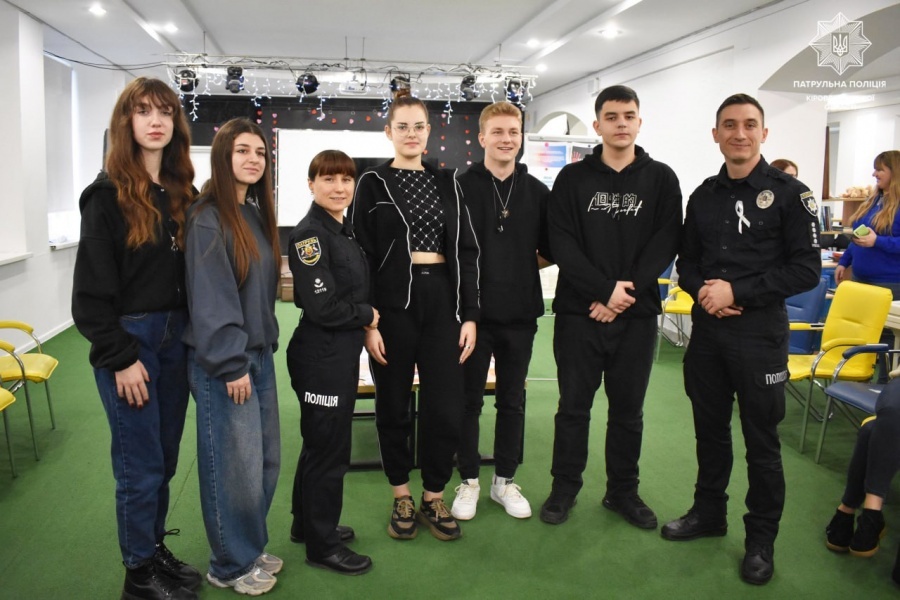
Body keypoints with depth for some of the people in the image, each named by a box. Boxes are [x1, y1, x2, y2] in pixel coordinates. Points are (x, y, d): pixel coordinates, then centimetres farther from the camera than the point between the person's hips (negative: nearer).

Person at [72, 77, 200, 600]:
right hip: (129, 340, -6)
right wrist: (120, 357, -14)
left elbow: (193, 272, 10)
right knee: (141, 464, 2)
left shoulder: (183, 194, 9)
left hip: (176, 337, 6)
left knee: (165, 457, 15)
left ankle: (156, 550, 32)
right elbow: (92, 287, -11)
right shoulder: (109, 194, -9)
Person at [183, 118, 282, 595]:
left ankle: (251, 548, 32)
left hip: (259, 355, 8)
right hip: (223, 363, -8)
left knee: (266, 460, 14)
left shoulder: (256, 215, 12)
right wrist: (231, 364, -18)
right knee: (236, 466, 1)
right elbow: (210, 298, -17)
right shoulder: (208, 219, -13)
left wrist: (264, 346, 12)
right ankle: (231, 565, 20)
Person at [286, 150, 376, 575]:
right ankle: (322, 545, 19)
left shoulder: (344, 231, 10)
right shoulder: (309, 234, -16)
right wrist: (367, 316, -8)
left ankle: (307, 524, 37)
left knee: (320, 442, 20)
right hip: (321, 356, -9)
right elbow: (324, 307, -22)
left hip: (343, 352, 9)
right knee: (329, 449, 2)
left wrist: (362, 324, 2)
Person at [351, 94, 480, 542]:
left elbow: (467, 250, 9)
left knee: (445, 404, 2)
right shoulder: (373, 184, 2)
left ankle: (434, 499, 20)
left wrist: (469, 315, 2)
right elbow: (361, 255, -2)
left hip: (442, 300, 2)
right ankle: (401, 499, 25)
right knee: (393, 404, 8)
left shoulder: (447, 182, 11)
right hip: (393, 302, -2)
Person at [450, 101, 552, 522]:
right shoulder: (461, 186, -3)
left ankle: (505, 480, 26)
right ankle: (469, 480, 22)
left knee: (512, 400, 12)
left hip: (520, 314, 3)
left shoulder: (537, 191, 6)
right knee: (469, 399, 7)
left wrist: (522, 266, -6)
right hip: (473, 311, -2)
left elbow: (551, 250, 9)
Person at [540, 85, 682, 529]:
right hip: (578, 312, -1)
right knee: (574, 406, 8)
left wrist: (626, 293, -14)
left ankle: (622, 491, 27)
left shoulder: (661, 179, 6)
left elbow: (665, 243, -3)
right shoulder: (572, 178, 2)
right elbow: (561, 244, -7)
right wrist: (605, 289, -17)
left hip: (636, 314, 1)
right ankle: (565, 488, 24)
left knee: (628, 410, 12)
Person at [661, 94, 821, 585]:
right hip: (706, 331, 5)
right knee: (709, 428, 15)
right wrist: (702, 290, -10)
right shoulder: (703, 196, 10)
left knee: (761, 440, 5)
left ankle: (761, 539, 21)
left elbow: (806, 269, -11)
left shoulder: (789, 193, -5)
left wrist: (737, 292, -17)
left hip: (760, 335, -4)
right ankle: (709, 512, 34)